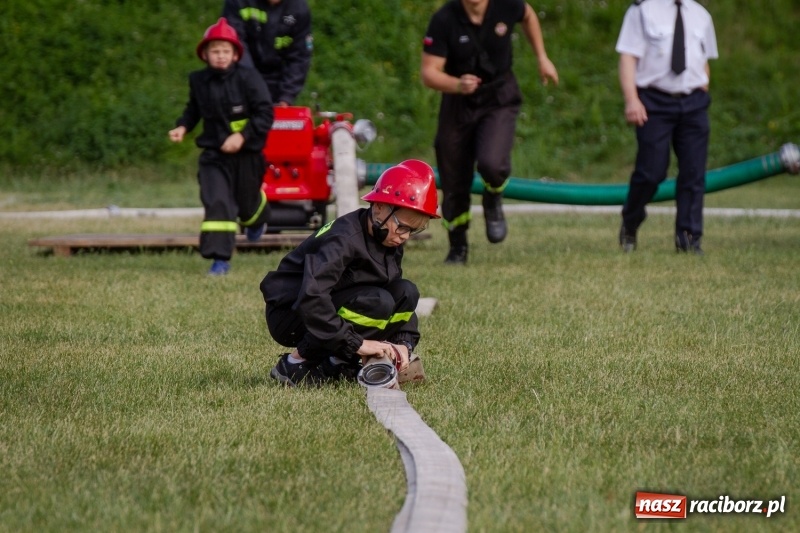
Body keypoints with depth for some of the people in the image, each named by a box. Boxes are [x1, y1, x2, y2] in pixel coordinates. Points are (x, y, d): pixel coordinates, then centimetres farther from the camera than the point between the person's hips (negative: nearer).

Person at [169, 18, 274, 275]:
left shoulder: (248, 78, -14)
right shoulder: (198, 81, -1)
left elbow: (265, 114, -14)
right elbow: (193, 109, 16)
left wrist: (243, 136, -25)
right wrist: (182, 126, -3)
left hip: (246, 154, -2)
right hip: (214, 154, 2)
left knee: (246, 203, 17)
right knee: (216, 203, -16)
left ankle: (256, 220, 57)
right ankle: (220, 258, -16)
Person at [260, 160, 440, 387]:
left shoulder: (390, 244, 1)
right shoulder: (345, 238, -26)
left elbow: (400, 299, 5)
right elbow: (311, 296, -37)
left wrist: (403, 343, -15)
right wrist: (357, 342, -37)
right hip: (291, 315, -8)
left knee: (406, 293, -5)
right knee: (377, 302, -28)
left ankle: (338, 362, -5)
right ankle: (295, 363, -17)